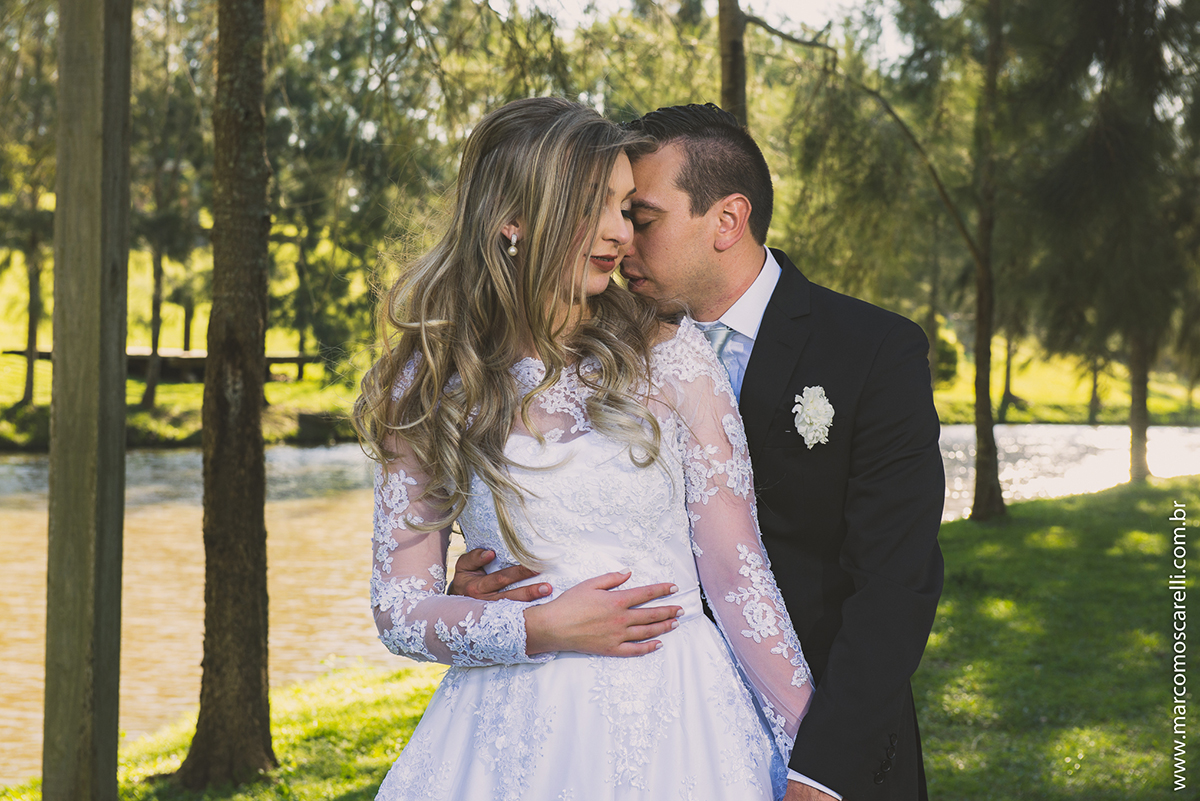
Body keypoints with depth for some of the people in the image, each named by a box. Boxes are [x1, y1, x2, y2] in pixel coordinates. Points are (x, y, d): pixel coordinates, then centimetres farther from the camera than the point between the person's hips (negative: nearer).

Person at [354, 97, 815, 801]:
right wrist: (538, 629, -14)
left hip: (671, 716, 0)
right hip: (511, 737, 1)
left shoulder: (669, 356, -3)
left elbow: (736, 572, -4)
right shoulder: (431, 381, -1)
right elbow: (400, 608, 0)